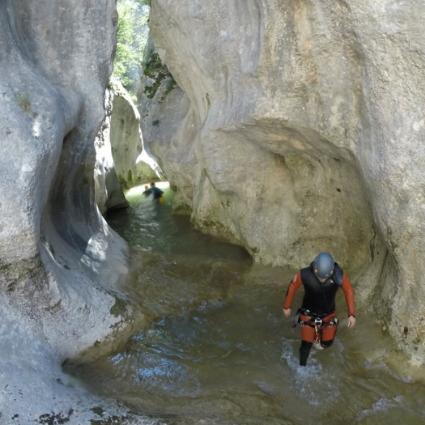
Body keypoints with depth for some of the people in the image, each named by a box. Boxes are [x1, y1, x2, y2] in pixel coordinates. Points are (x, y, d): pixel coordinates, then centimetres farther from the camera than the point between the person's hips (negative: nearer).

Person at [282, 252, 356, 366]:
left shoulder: (339, 276, -31)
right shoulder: (305, 274, -33)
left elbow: (349, 291, -12)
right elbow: (293, 286, -14)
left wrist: (352, 314, -11)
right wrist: (287, 306, 0)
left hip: (328, 314, 2)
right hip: (309, 314, -2)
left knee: (327, 343, 16)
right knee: (306, 344, 4)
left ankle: (318, 337, 51)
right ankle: (302, 366, 30)